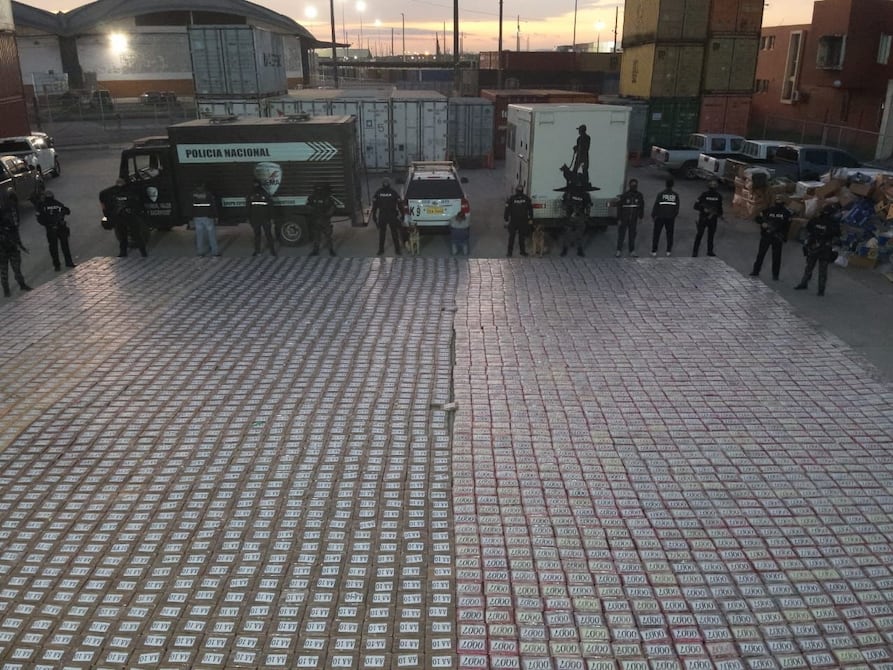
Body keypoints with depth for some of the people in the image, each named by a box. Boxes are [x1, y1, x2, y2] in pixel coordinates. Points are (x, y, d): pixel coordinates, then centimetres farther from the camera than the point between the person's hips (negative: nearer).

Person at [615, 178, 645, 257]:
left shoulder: (639, 196, 1)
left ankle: (632, 251, 18)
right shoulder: (624, 195, -10)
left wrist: (641, 217, 10)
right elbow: (619, 207, -8)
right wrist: (619, 219, -10)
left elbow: (641, 207, 12)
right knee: (621, 234, 3)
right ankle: (619, 250, 13)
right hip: (624, 219, -3)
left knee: (632, 235, 9)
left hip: (633, 220, 3)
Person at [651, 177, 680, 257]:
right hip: (671, 217, 2)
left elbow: (656, 205, -7)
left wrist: (653, 215, 2)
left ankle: (654, 251, 4)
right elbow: (677, 207, 5)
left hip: (660, 217, -2)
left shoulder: (661, 194, -8)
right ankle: (669, 251, 14)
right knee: (670, 234, 12)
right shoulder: (676, 195, 0)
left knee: (656, 234, 6)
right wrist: (675, 215, 18)